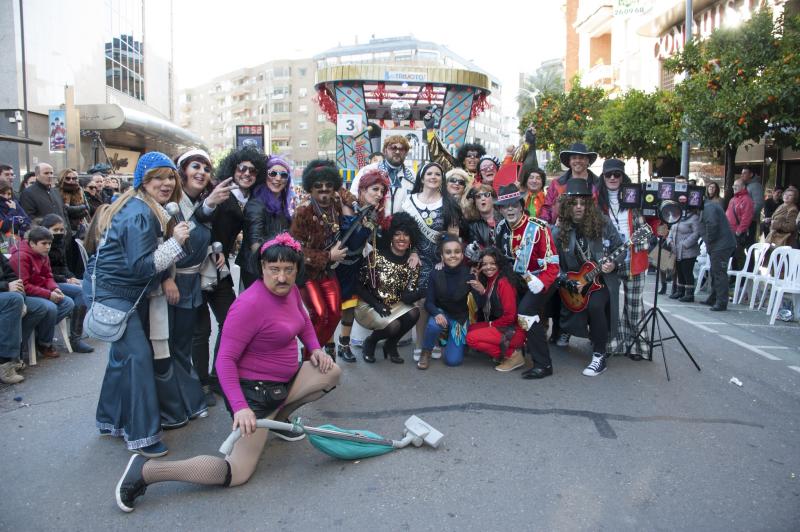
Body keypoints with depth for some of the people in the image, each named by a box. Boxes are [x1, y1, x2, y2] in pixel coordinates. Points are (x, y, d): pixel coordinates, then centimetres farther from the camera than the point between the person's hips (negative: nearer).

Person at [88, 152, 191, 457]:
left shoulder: (150, 209, 8)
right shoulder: (139, 215, -23)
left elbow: (150, 256, 17)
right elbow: (140, 265, -27)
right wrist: (175, 242, -31)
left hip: (132, 291, 11)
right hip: (110, 291, -10)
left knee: (124, 354, 17)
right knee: (138, 355, -16)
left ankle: (110, 421, 33)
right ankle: (141, 436, -9)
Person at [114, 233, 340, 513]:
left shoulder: (290, 290, 1)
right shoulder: (250, 304, -25)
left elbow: (303, 320, 23)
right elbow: (225, 359, -24)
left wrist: (315, 348, 5)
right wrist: (239, 407, -31)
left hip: (283, 382, 8)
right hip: (253, 390, -8)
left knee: (332, 372, 6)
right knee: (238, 473, -10)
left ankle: (278, 419, 19)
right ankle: (146, 470, -5)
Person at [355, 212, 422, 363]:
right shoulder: (376, 255, -15)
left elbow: (407, 297, -11)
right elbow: (358, 285, -10)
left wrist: (424, 290, -31)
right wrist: (377, 305, -21)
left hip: (394, 305, 4)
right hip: (369, 305, -4)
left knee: (414, 312, -24)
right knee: (394, 325, -29)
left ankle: (390, 345, 3)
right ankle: (370, 341, 6)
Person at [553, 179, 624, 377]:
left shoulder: (603, 224, -4)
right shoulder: (558, 232, -4)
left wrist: (614, 264, -17)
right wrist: (571, 284, -17)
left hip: (603, 280, -1)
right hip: (574, 284, 2)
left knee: (595, 304, -32)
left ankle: (599, 356, -14)